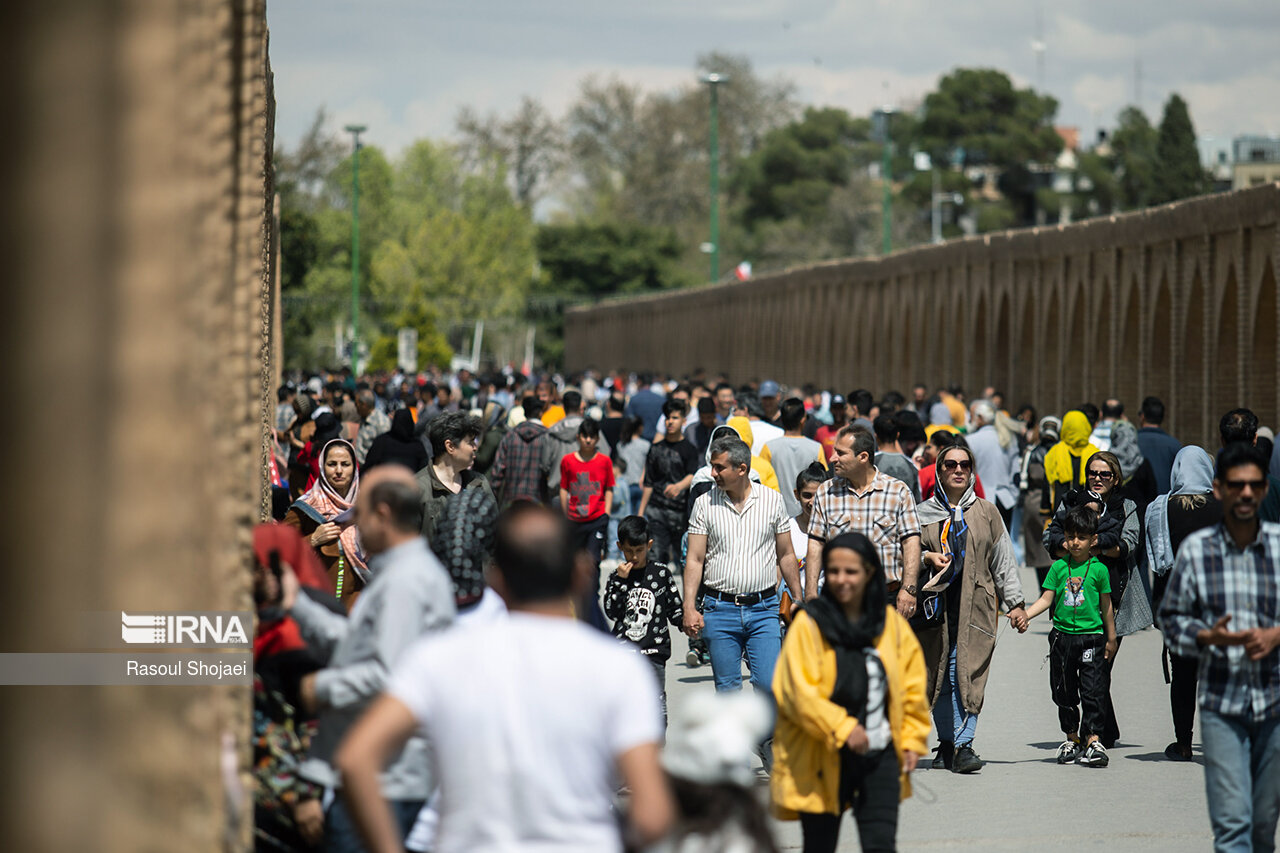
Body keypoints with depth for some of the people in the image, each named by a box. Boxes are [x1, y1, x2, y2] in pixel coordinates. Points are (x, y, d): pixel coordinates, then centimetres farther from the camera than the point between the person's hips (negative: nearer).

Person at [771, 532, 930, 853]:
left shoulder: (891, 623, 5)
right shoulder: (809, 625, -8)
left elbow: (913, 688, 14)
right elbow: (799, 691, -15)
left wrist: (912, 739, 8)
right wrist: (842, 728, -22)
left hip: (879, 755, 2)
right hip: (822, 760, -2)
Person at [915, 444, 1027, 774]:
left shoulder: (987, 513, 13)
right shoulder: (923, 513, 13)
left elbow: (1004, 561, 13)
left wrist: (1016, 602, 8)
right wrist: (927, 558, -7)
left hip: (976, 606, -1)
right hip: (935, 605, 1)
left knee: (969, 674, -11)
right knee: (938, 676, 1)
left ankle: (963, 745, -16)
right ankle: (947, 743, 11)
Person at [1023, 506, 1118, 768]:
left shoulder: (1099, 569, 0)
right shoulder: (1058, 567, 4)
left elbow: (1106, 606, 7)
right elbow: (1046, 599, 3)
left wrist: (1111, 638, 12)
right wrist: (1025, 615, -12)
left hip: (1091, 636, -3)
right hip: (1062, 635, 3)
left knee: (1092, 690, -9)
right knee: (1063, 691, 9)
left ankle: (1093, 740, -8)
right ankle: (1071, 739, 22)